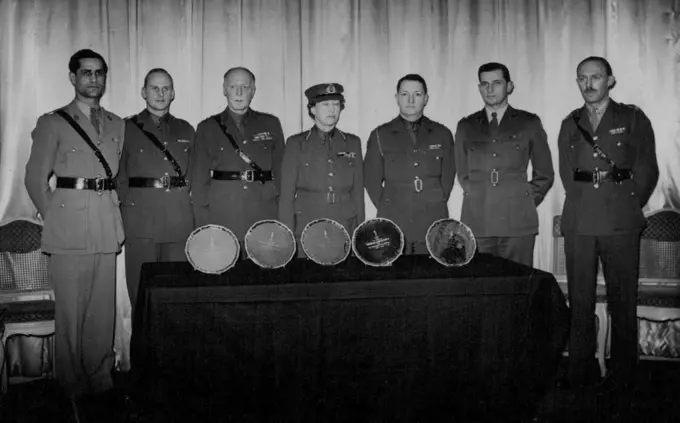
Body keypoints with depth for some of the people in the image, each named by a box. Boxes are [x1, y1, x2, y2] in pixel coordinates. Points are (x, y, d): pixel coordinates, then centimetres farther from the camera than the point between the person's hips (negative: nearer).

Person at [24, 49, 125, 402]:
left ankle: (100, 379, 20)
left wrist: (117, 219, 9)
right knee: (70, 309, 1)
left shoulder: (117, 125, 15)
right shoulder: (53, 123, 3)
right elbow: (35, 178, 3)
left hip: (108, 227, 4)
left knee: (103, 308, 7)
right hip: (69, 229, -3)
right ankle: (72, 386, 13)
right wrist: (53, 218, 1)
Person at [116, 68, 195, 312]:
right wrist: (129, 205, -3)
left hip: (180, 221, 2)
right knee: (142, 288, 1)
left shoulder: (186, 130, 15)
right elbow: (118, 176, 5)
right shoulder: (127, 128, 6)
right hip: (140, 220, -2)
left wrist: (185, 200, 5)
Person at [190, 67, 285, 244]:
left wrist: (283, 215, 2)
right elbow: (200, 179, 7)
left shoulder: (271, 124, 13)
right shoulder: (207, 128, 9)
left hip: (264, 220, 1)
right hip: (221, 220, -1)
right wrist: (203, 228, -1)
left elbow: (281, 170, 11)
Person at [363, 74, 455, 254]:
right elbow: (372, 180, 6)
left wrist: (436, 205, 4)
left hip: (433, 225, 1)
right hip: (392, 226, -1)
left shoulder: (442, 134, 10)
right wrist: (388, 209, 1)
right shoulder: (380, 135, 6)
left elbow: (448, 176, 12)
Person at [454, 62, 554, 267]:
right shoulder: (466, 126, 14)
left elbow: (544, 174, 13)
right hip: (476, 221, 1)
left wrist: (526, 201, 5)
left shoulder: (529, 123, 9)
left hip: (518, 221, -1)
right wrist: (480, 198, 8)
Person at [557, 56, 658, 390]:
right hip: (578, 223, 3)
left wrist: (627, 207, 5)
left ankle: (623, 374, 12)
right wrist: (584, 204, 7)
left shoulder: (633, 119, 8)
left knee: (623, 300, 1)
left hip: (620, 224, -2)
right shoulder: (570, 125, 16)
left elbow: (647, 171, 6)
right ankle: (581, 371, 12)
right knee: (579, 300, 3)